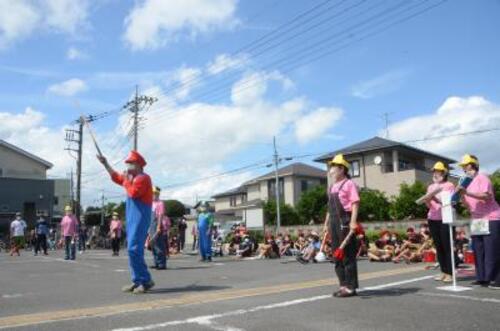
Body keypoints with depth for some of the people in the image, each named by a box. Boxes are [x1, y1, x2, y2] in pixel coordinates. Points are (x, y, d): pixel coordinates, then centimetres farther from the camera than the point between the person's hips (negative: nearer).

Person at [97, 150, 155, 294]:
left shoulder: (143, 178, -10)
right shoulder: (133, 178, 20)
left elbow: (133, 193, -22)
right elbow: (116, 177, 33)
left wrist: (127, 180, -9)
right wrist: (105, 164, 31)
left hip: (140, 219, -10)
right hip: (132, 219, 10)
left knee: (134, 249, -16)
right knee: (133, 250, 9)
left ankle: (146, 281, -13)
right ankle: (137, 281, 13)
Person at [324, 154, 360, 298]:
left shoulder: (349, 184, -6)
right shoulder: (332, 187, 18)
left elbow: (355, 203, -14)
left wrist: (353, 221, -23)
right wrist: (326, 223, 19)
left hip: (344, 221, -9)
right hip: (334, 222, 9)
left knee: (348, 255, -3)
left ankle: (350, 286, 4)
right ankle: (343, 285, 21)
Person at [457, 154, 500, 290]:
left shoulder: (482, 178, -7)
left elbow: (486, 196, -23)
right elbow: (468, 206, 13)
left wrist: (467, 192, -29)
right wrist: (462, 195, -4)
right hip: (477, 220, 8)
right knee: (478, 251, 6)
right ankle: (483, 278, 11)